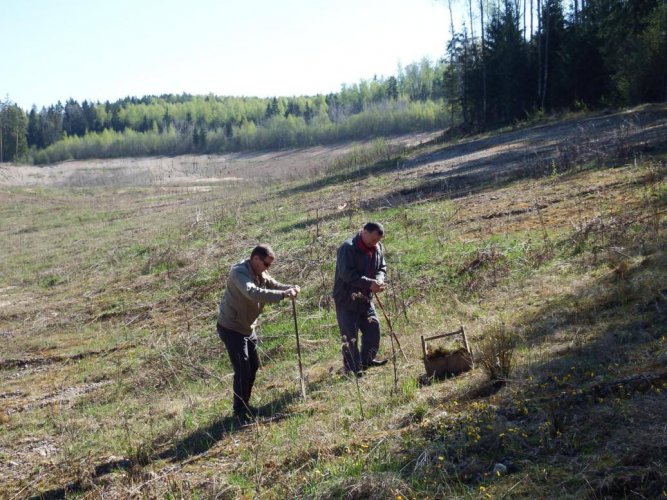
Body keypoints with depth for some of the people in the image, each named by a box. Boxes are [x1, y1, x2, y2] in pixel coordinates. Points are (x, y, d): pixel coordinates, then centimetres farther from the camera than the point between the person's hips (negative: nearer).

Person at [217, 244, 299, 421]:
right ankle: (240, 411, 6)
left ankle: (245, 405, 31)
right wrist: (283, 295, -49)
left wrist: (290, 288, -21)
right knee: (242, 370, -8)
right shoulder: (239, 273, -27)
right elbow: (253, 293, -43)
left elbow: (274, 285, 2)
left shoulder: (260, 274, 2)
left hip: (248, 327, 9)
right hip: (231, 328, -9)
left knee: (253, 366, 16)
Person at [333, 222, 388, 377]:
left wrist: (379, 280, -12)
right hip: (346, 298, -7)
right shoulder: (348, 248, -21)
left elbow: (382, 267, 12)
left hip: (365, 297, 7)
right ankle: (352, 368, 6)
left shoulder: (377, 248, 3)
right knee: (350, 335, -3)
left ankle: (367, 359, 27)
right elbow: (347, 274, -27)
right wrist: (369, 283, -31)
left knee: (373, 327, 10)